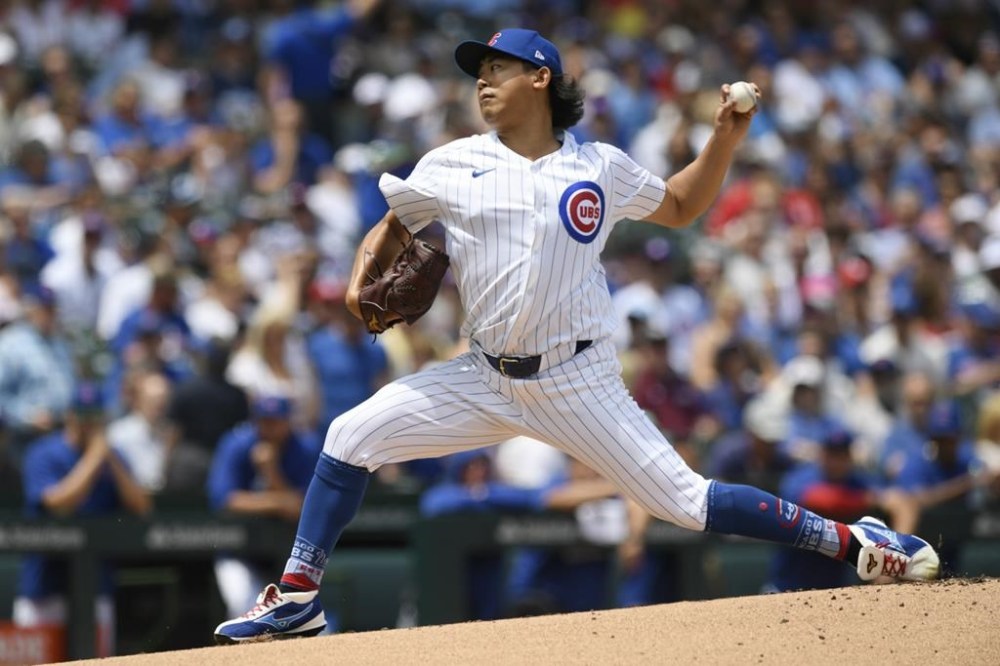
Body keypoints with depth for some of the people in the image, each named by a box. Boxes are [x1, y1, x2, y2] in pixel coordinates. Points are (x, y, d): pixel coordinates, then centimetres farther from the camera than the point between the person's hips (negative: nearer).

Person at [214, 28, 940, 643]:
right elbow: (392, 229, 14)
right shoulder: (451, 165, 3)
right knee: (353, 435, -10)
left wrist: (725, 138, 3)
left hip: (579, 385, -2)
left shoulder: (601, 169, 1)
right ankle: (297, 598, 0)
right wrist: (364, 279, -7)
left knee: (685, 500, -8)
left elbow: (680, 206, 17)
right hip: (485, 379, 3)